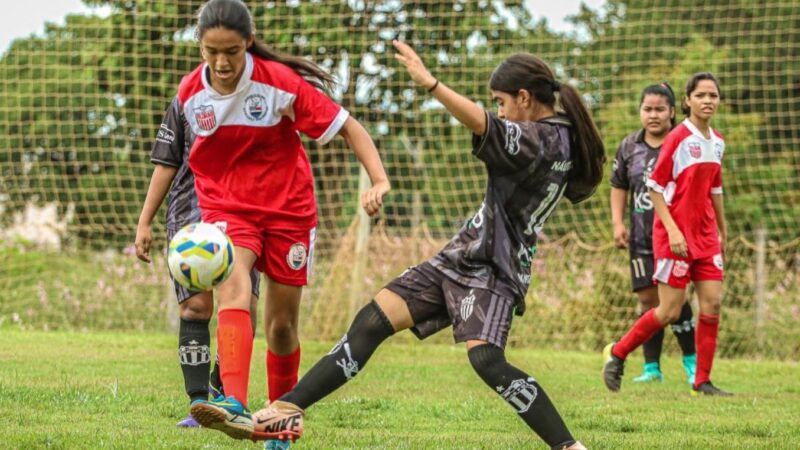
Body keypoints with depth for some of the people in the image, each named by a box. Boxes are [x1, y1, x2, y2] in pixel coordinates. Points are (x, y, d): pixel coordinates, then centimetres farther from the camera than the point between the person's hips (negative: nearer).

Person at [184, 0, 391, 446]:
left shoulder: (279, 83, -17)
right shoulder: (190, 92, -7)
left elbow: (347, 125, -14)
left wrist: (380, 179, -27)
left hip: (287, 209, -1)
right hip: (227, 208, 1)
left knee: (282, 325, 7)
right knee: (233, 288, -29)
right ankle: (235, 407, -47)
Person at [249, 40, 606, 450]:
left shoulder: (543, 140, -17)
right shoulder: (559, 136, 11)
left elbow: (481, 124, -32)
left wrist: (429, 83, -39)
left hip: (491, 268, -10)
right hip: (460, 258, 10)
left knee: (485, 359, -30)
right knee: (373, 321, 0)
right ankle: (287, 409, -3)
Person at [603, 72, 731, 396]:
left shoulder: (717, 142, 9)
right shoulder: (678, 138, -12)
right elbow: (654, 186, -11)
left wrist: (723, 230, 22)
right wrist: (672, 230, -18)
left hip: (706, 235, 6)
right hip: (675, 234, -6)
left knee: (712, 304, -1)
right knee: (670, 311, -5)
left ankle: (702, 382, 6)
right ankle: (617, 354, 14)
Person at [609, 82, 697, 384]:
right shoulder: (630, 147, 8)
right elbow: (618, 186, 18)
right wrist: (617, 223, 7)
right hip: (642, 238, 4)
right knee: (648, 299, 5)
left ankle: (691, 363, 3)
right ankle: (652, 368, 10)